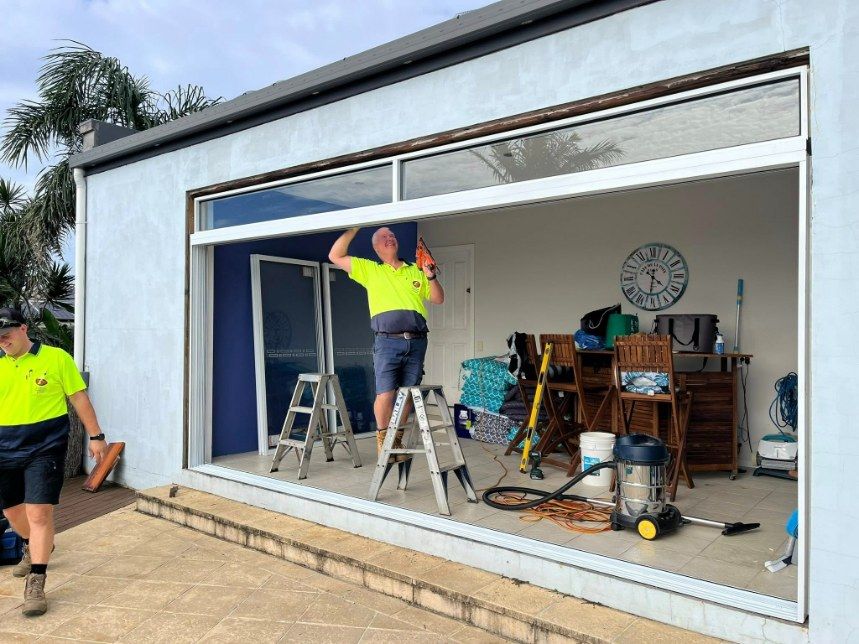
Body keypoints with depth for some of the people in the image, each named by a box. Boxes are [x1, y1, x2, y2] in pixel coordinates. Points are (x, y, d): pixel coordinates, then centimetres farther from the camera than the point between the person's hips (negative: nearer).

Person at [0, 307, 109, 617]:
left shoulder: (56, 358, -5)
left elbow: (79, 398, -1)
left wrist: (95, 435, 0)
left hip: (45, 449, -5)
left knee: (39, 513, -11)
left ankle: (36, 583, -1)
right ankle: (33, 548, 49)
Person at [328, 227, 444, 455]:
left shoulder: (415, 271, 20)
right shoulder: (370, 269, 13)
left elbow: (438, 299, 18)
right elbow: (335, 256, 7)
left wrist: (431, 276, 0)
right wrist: (354, 228, 4)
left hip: (416, 342, 3)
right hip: (387, 342, -3)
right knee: (385, 393, -10)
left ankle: (397, 440, 18)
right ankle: (382, 438, 7)